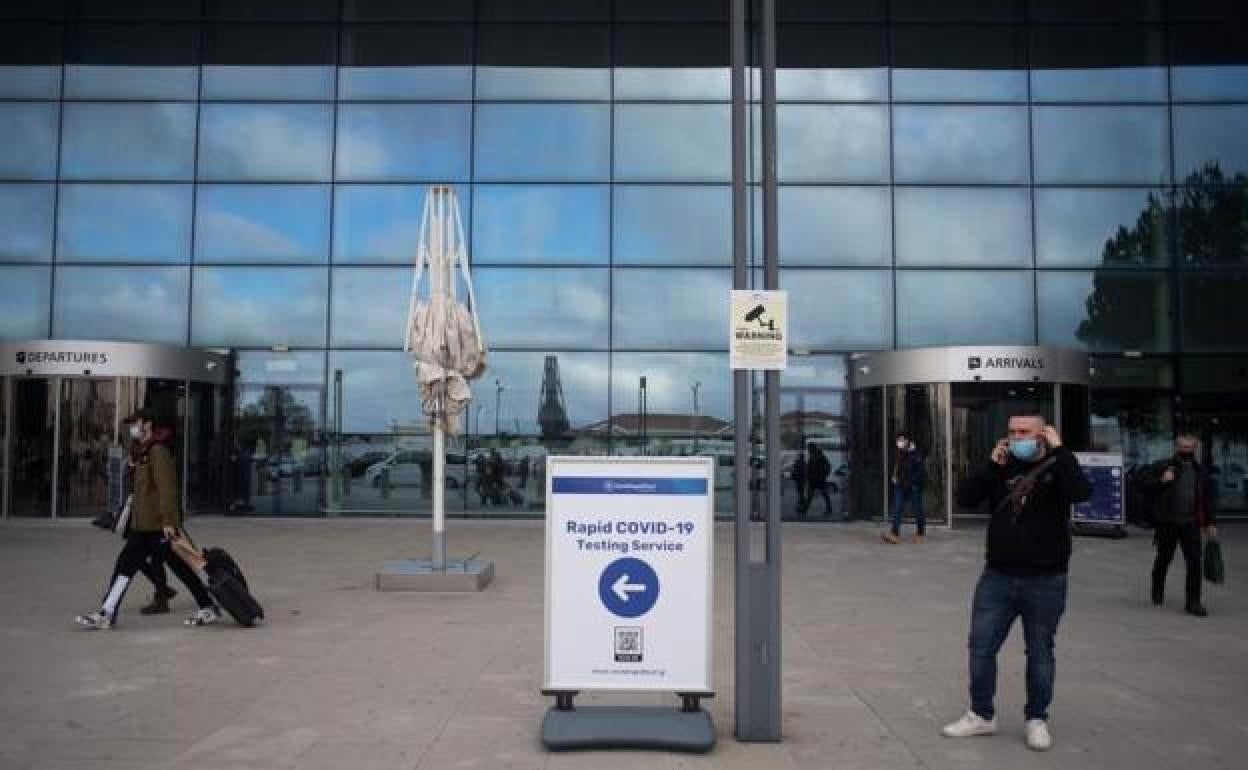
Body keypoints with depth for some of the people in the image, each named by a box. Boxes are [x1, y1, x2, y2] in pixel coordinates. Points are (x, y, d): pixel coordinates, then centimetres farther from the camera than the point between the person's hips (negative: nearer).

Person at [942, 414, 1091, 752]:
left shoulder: (1056, 467, -5)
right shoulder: (1002, 468, 6)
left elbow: (1081, 493, -26)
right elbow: (965, 498, -2)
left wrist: (1058, 450, -21)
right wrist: (992, 465, -9)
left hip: (1045, 582, -3)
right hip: (997, 577, 4)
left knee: (1039, 653, 11)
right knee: (980, 648, 6)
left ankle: (1037, 719, 27)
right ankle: (981, 715, 22)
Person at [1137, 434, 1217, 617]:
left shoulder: (1200, 471, 11)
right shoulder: (1162, 466, -2)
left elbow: (1205, 499, 18)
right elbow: (1143, 484, -4)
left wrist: (1209, 523, 16)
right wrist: (1161, 481, -19)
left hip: (1191, 524, 2)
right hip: (1166, 523, -2)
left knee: (1194, 561, -5)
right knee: (1163, 559, 11)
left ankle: (1193, 602, 1)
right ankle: (1158, 592, 32)